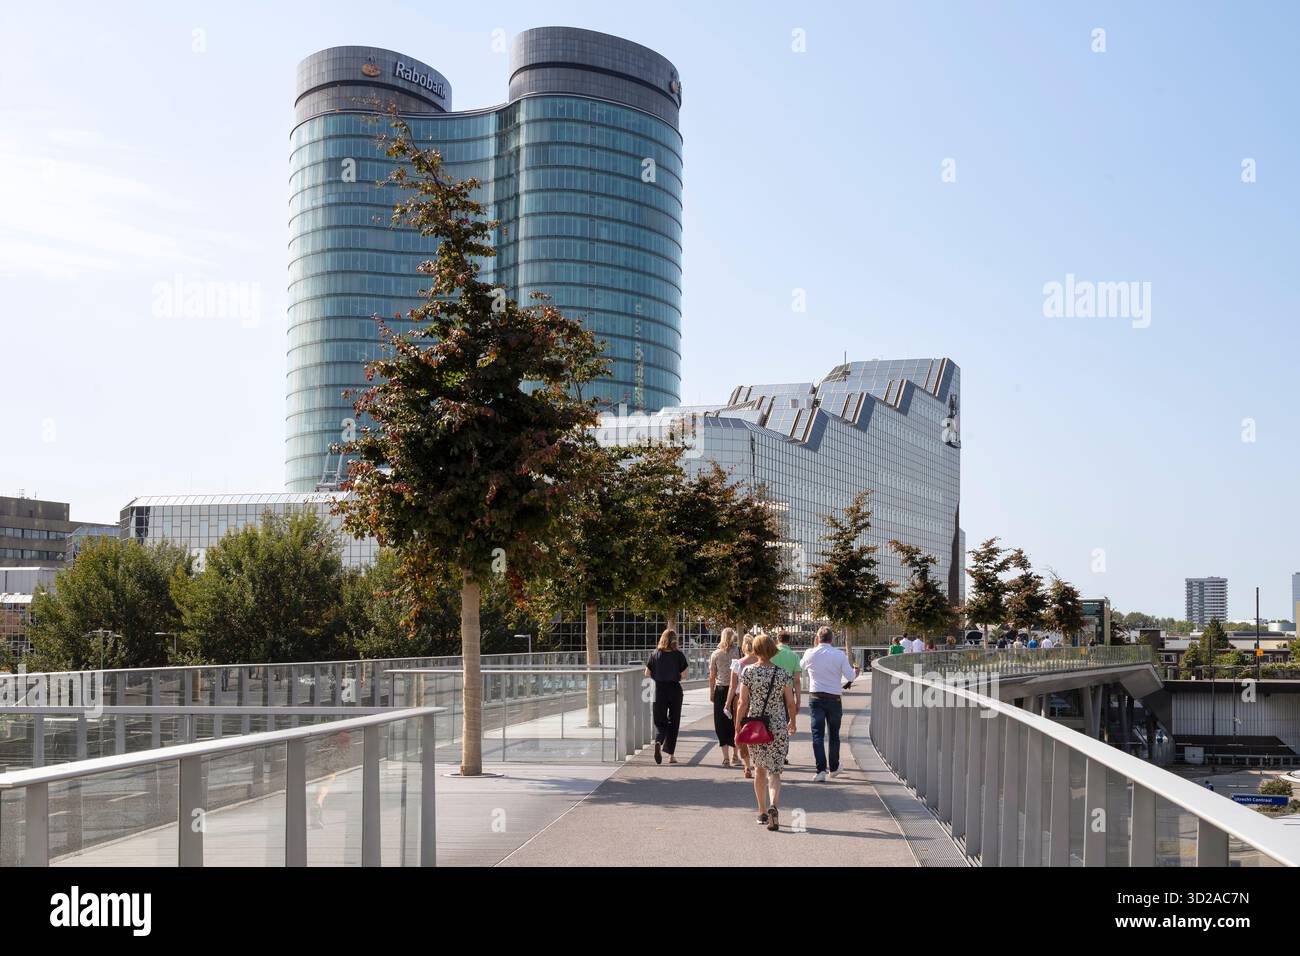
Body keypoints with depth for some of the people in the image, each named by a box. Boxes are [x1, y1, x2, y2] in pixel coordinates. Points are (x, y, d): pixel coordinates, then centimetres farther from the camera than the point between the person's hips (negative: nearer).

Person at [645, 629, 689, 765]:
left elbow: (647, 673, 0)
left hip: (659, 689, 1)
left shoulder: (654, 654, -2)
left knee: (660, 721, 6)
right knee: (673, 722, 10)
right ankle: (670, 754, 11)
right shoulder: (679, 655, -7)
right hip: (674, 690, -1)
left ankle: (658, 742, -26)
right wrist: (688, 666, 12)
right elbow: (683, 674, -7)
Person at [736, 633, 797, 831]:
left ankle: (762, 812, 24)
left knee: (759, 769, 18)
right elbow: (791, 703, 5)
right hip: (778, 727, 0)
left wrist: (738, 728, 3)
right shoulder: (783, 673, -2)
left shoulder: (748, 671, -6)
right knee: (774, 772, 0)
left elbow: (743, 703, -6)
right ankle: (773, 806, -25)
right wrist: (792, 722, 23)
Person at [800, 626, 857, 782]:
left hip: (815, 697, 0)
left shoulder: (810, 654, -4)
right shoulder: (839, 655, -7)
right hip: (834, 698, 0)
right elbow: (851, 676, -10)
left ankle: (821, 770, -11)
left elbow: (802, 666, 18)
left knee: (817, 734, 0)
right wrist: (844, 683, 12)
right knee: (834, 734, 16)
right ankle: (834, 768, 26)